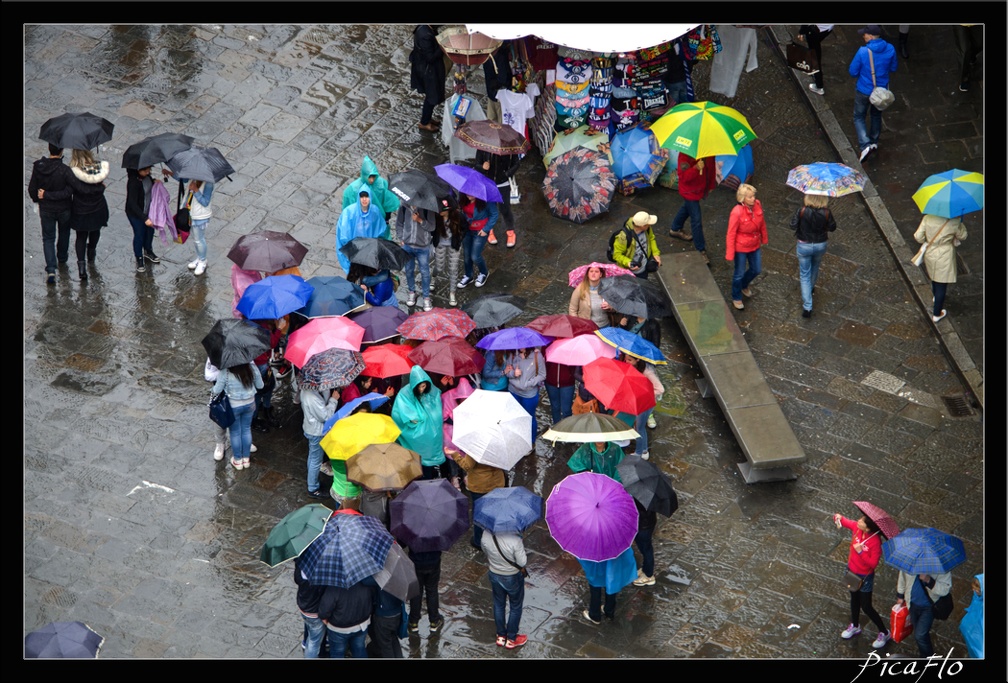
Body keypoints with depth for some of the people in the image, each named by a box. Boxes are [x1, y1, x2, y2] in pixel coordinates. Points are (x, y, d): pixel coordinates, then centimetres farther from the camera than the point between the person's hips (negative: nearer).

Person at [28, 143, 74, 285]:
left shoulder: (38, 167, -16)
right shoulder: (65, 170, -26)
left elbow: (32, 189, -7)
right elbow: (69, 191, -27)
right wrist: (49, 195, -19)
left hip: (46, 209, 2)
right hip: (63, 209, -2)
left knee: (48, 238, 13)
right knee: (64, 234, 26)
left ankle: (51, 270, -1)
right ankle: (62, 258, 49)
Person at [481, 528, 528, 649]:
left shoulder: (486, 535, -23)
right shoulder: (515, 539, -36)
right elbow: (522, 562, -23)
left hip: (494, 574, 4)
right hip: (512, 578, -4)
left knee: (498, 604, 27)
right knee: (515, 607, 22)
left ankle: (501, 636, 43)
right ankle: (511, 639, 37)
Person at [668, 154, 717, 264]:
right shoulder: (685, 155, -30)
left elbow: (712, 167, 7)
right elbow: (683, 176, -30)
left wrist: (711, 184, 16)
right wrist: (696, 168, -45)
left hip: (702, 188, 7)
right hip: (690, 191, -7)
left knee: (687, 208, 30)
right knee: (696, 219, -5)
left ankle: (675, 229, 57)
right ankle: (701, 250, 7)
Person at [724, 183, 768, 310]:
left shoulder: (757, 205, -15)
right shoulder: (737, 212, -31)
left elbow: (762, 223, 3)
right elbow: (731, 234, -23)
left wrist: (764, 238, 15)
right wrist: (730, 254, -18)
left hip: (755, 246, 6)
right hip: (741, 248, -6)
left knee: (756, 270, 22)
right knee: (739, 273, 13)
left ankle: (744, 285, 53)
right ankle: (736, 298, 38)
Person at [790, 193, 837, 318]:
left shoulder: (802, 211, -26)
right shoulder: (826, 213, -21)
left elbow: (793, 225, -15)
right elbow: (832, 227, -6)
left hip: (804, 246, -2)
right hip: (820, 245, 2)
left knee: (805, 275, 10)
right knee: (815, 267, 33)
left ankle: (807, 307, 5)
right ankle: (811, 287, 61)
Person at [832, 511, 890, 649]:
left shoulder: (875, 541, -33)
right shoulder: (856, 527, -17)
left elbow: (873, 563, -29)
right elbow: (844, 522, -1)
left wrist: (861, 551, -38)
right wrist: (838, 517, -24)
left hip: (865, 576, -6)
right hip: (852, 570, 6)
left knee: (866, 606, 6)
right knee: (854, 599, 27)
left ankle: (884, 633, 26)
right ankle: (854, 626, 50)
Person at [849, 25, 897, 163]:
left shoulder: (863, 52, -26)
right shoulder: (890, 49, -14)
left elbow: (853, 72, -16)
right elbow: (893, 68, 1)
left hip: (864, 91, -4)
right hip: (881, 90, 4)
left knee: (859, 118, 13)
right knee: (876, 115, 27)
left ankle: (865, 145, -5)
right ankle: (874, 141, 43)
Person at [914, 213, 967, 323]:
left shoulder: (927, 218, -18)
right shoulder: (954, 222, -24)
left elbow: (918, 237, -13)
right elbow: (962, 236, -7)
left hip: (930, 255, 4)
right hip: (944, 258, -4)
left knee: (935, 279, 31)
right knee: (941, 285, 11)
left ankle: (936, 299, 58)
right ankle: (936, 314, 21)